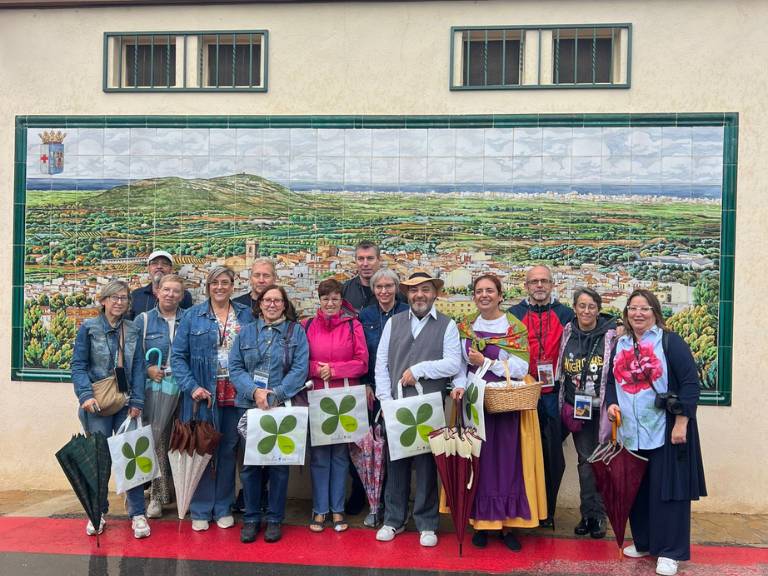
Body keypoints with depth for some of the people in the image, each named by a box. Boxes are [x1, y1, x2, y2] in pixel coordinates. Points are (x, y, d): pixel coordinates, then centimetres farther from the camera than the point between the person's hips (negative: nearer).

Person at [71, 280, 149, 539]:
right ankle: (98, 513, 20)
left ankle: (137, 514, 7)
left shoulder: (133, 330, 6)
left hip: (126, 403, 2)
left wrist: (137, 401, -3)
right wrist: (86, 395, -15)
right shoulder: (89, 328, 1)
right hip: (98, 404, -1)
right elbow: (78, 365, -2)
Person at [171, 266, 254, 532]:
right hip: (203, 393, -1)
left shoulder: (245, 315, 6)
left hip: (235, 394, 2)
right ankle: (200, 510, 17)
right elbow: (178, 356, -1)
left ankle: (223, 508, 22)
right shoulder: (193, 316, 2)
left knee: (229, 449, 9)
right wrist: (192, 387, -12)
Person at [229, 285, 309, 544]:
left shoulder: (296, 331, 4)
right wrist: (254, 391, -14)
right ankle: (251, 518, 19)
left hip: (283, 407, -1)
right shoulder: (246, 332, 10)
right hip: (249, 406, 2)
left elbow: (300, 369, -6)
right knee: (249, 464, 5)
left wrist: (276, 395, -17)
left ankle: (274, 519, 18)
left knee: (279, 464, 5)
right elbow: (235, 367, 3)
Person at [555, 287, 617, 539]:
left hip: (602, 408, -3)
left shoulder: (610, 335, -5)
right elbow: (561, 370, 13)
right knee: (585, 460, 6)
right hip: (577, 408, 3)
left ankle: (594, 514, 14)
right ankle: (592, 514, 15)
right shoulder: (568, 334, 5)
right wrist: (566, 405, 9)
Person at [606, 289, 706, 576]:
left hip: (665, 431, -5)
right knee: (636, 490, 13)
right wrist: (611, 404, 0)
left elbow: (690, 384, -10)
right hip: (630, 432, 6)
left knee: (666, 489, 0)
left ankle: (669, 552, 12)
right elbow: (611, 382, 20)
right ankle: (643, 542, 29)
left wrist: (681, 423, -16)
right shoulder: (620, 345, 11)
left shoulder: (671, 342, -7)